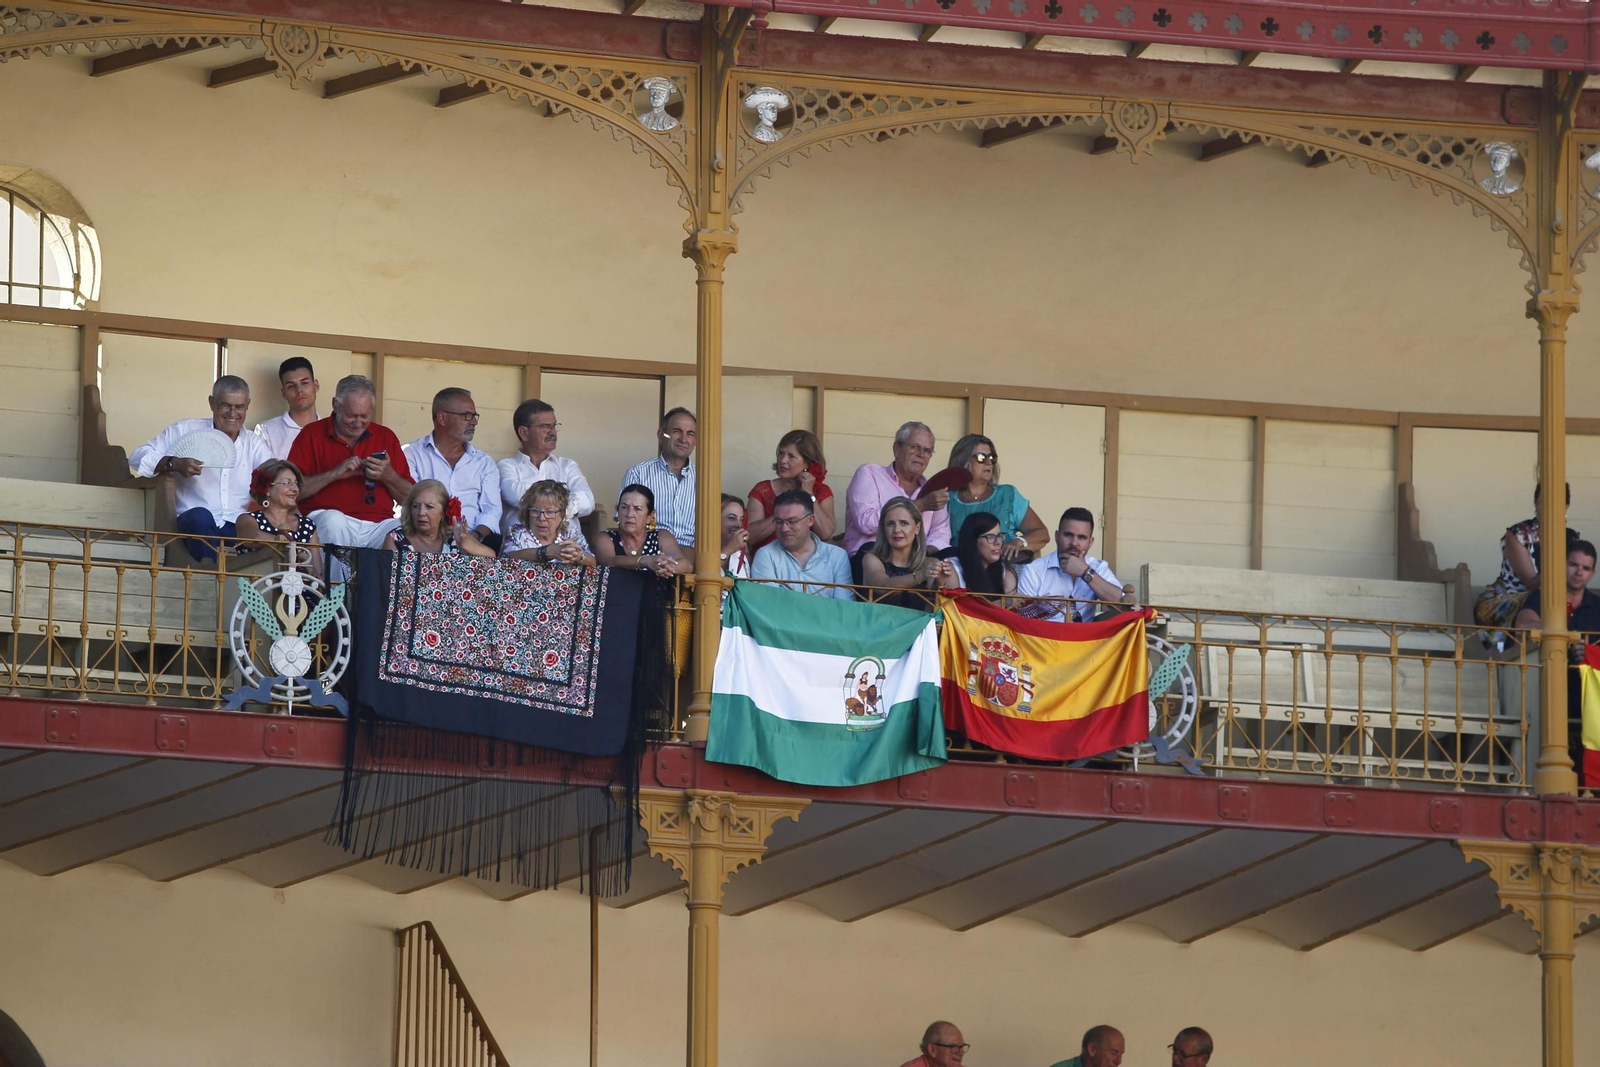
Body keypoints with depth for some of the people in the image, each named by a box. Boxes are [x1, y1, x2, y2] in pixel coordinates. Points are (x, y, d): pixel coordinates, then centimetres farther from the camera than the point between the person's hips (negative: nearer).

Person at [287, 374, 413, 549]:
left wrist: (388, 476, -5)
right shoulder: (312, 434, 9)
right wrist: (335, 474, -11)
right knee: (332, 520, -37)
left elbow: (409, 498, 14)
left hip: (378, 525, 2)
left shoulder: (385, 437, 16)